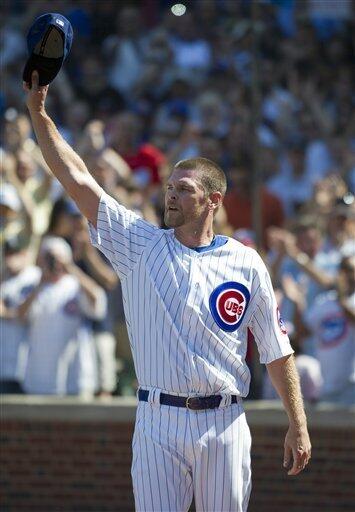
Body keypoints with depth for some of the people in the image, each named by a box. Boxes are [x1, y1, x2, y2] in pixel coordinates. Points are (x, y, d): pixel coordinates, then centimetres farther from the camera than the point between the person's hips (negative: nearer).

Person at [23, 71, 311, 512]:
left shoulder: (245, 264, 4)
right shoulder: (141, 246, 5)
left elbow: (276, 348, 6)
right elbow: (77, 179, 1)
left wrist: (298, 426, 3)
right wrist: (38, 111, -6)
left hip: (224, 424, 0)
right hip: (158, 423, 0)